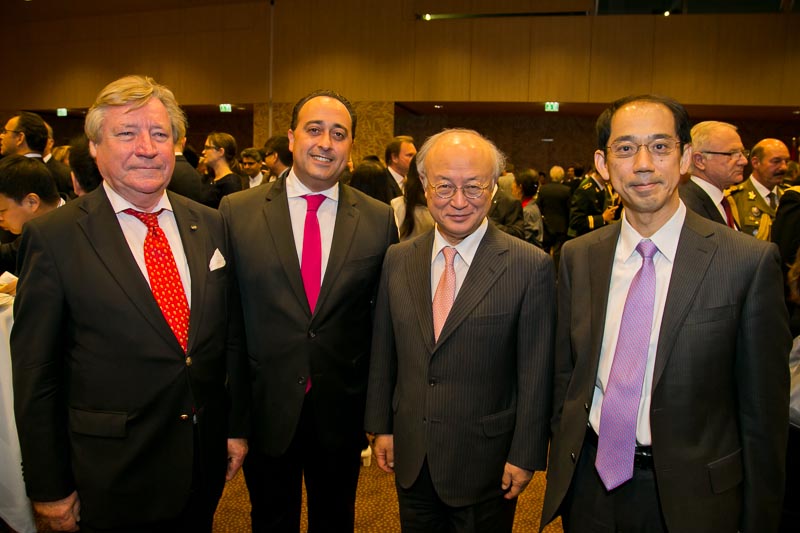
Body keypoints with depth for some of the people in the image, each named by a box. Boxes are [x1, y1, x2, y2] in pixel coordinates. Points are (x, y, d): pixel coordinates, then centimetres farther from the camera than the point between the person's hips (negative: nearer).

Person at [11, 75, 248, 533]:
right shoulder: (54, 236, -11)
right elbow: (35, 374, -8)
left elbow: (231, 335, 6)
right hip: (111, 479, -3)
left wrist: (237, 426, 7)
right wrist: (49, 488, -5)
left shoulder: (210, 225, 0)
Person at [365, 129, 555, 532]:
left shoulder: (531, 267, -14)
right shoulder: (397, 260, -1)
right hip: (410, 457, 4)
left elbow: (535, 373, -10)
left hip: (485, 464, -3)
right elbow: (383, 352, 5)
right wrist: (381, 426, 7)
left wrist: (525, 456, -7)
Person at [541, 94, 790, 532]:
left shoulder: (750, 261, -13)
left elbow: (762, 410, -7)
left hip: (692, 494, -2)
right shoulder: (578, 257, -2)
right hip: (589, 484, 3)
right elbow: (565, 376, 5)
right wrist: (561, 472, 9)